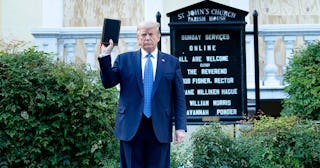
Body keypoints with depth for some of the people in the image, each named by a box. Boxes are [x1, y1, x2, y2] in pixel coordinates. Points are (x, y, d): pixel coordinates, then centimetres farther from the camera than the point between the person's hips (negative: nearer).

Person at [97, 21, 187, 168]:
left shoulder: (172, 62, 8)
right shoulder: (124, 59, 10)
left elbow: (179, 97, 6)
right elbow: (108, 82, 2)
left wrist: (180, 127, -2)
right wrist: (105, 56, -9)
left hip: (160, 129, 0)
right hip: (131, 127, 0)